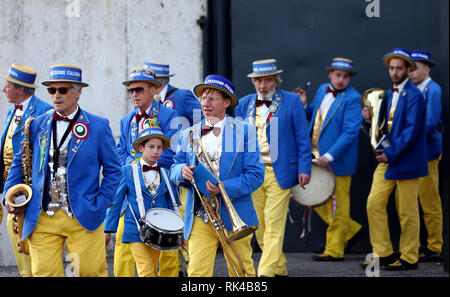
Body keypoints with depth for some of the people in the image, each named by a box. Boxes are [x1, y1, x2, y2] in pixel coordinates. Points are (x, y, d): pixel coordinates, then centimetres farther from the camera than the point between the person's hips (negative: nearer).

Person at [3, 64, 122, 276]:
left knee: (91, 272, -1)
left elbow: (113, 170, 5)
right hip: (42, 219, 2)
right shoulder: (37, 125, 10)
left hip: (83, 218, -2)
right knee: (43, 273, -2)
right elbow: (19, 163, 19)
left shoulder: (98, 126, 2)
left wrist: (100, 205, -4)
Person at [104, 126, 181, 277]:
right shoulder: (128, 171, 0)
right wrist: (108, 230, 1)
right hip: (136, 230, -4)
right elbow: (115, 202, 3)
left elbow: (171, 204, 14)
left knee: (152, 271, 8)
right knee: (147, 271, -12)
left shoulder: (165, 174, 9)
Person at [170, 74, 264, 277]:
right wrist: (182, 172, -11)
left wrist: (223, 188, -18)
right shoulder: (188, 135, 12)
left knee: (242, 272, 7)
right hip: (199, 218, 2)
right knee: (197, 272, -9)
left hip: (234, 216, -1)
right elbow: (174, 171, 14)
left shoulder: (244, 131, 2)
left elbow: (256, 175, -4)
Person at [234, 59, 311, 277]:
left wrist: (304, 168, -7)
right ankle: (280, 269, 21)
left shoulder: (292, 101, 1)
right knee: (259, 225, 7)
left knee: (274, 225, -10)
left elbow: (302, 138, 0)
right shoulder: (244, 104, 11)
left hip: (279, 173, -4)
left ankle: (267, 272, -10)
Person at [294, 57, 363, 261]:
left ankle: (334, 250, 9)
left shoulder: (353, 99, -14)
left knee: (338, 205, 1)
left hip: (337, 160, -8)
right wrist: (304, 106, 1)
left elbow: (350, 132, -20)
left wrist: (329, 156, -26)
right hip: (316, 156, 8)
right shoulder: (322, 90, 9)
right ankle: (350, 230, 28)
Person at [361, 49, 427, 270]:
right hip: (387, 158, 8)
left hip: (406, 160, -8)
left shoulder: (414, 96, -12)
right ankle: (383, 253, 11)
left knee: (407, 211, -1)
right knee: (374, 203, 3)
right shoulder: (389, 95, 14)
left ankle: (409, 258, 9)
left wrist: (392, 153, -21)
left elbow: (412, 130, -18)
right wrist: (369, 119, -2)